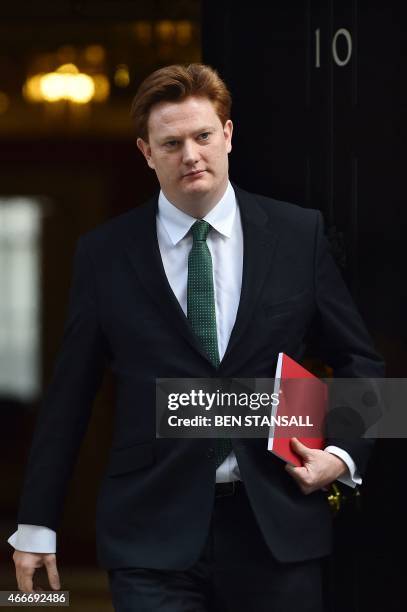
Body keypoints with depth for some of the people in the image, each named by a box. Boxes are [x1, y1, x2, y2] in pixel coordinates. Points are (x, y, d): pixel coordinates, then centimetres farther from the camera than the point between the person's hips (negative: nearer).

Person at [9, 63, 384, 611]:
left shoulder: (299, 234, 4)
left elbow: (357, 360, 12)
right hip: (154, 533, -1)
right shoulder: (104, 254, 3)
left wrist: (343, 455, -3)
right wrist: (37, 524, 7)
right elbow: (69, 395, 6)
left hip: (277, 526, 1)